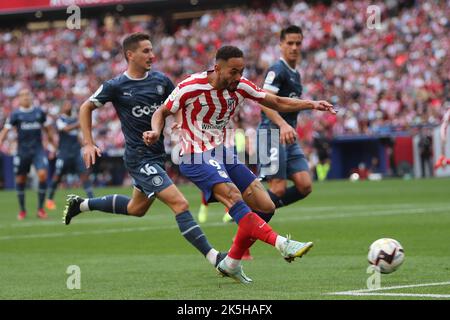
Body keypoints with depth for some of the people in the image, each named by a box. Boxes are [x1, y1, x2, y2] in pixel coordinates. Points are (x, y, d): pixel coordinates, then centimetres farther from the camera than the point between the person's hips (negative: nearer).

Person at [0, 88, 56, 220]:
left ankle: (40, 209, -7)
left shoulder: (40, 112, 5)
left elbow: (48, 129, 15)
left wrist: (52, 145, 15)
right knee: (20, 179, 5)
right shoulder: (15, 115, 0)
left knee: (43, 174, -17)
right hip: (22, 151, 0)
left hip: (38, 149, 0)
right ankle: (22, 210, 23)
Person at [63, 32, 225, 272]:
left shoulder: (161, 81, 2)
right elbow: (86, 108, 3)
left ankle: (81, 204, 43)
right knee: (179, 204, -18)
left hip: (157, 155, 8)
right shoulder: (116, 86, -10)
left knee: (136, 208, 25)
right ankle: (213, 257, -19)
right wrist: (88, 144, -4)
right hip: (139, 159, -8)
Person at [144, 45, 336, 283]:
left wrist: (310, 104, -7)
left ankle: (231, 263, 13)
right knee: (234, 198, -30)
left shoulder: (241, 86, -1)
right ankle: (282, 244, -43)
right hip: (196, 157, -7)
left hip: (224, 154, 7)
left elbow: (276, 102, 6)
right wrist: (156, 132, -23)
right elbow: (161, 113, -2)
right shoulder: (190, 88, -16)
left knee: (265, 207, 0)